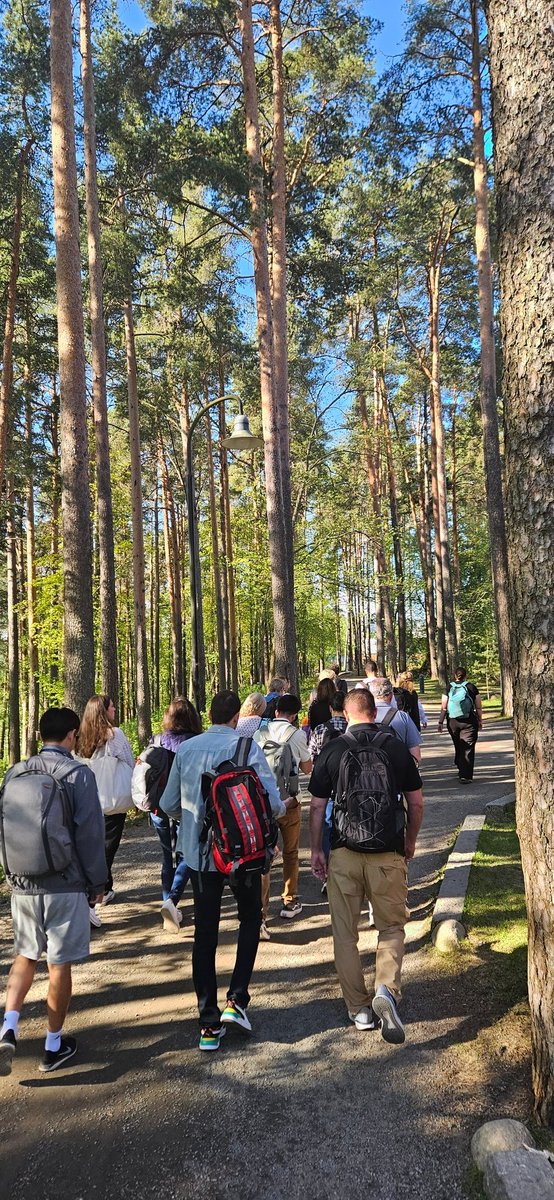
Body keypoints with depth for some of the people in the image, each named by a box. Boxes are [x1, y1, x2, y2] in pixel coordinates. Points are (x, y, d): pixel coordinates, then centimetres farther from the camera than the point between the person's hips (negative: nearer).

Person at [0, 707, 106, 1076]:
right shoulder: (78, 774, -11)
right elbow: (91, 833, -11)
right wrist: (97, 883, 0)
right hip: (66, 885, -4)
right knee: (60, 964, 9)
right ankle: (54, 1045, 20)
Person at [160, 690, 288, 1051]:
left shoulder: (186, 749, 0)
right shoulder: (247, 747, -11)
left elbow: (169, 804, 4)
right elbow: (271, 801, -14)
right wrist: (281, 809, 9)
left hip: (199, 854, 3)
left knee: (205, 933, 11)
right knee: (250, 920, 20)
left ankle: (209, 1023, 14)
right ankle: (237, 1000, 9)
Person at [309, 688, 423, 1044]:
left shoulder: (332, 750, -3)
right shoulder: (397, 747, -1)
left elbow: (318, 805, 0)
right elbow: (417, 803, 4)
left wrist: (316, 850, 10)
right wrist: (410, 842, 19)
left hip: (343, 853, 0)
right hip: (388, 853, 0)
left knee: (345, 934, 13)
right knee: (392, 926, 15)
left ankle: (359, 1008, 19)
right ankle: (387, 990, -6)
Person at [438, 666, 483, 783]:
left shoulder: (449, 688, 1)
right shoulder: (471, 687, -1)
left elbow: (443, 708, -1)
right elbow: (478, 707, 2)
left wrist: (440, 722, 5)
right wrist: (480, 720, 13)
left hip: (452, 722, 2)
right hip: (469, 721, -2)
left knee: (458, 746, 21)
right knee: (467, 748, -1)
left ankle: (459, 766, 34)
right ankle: (465, 775, -7)